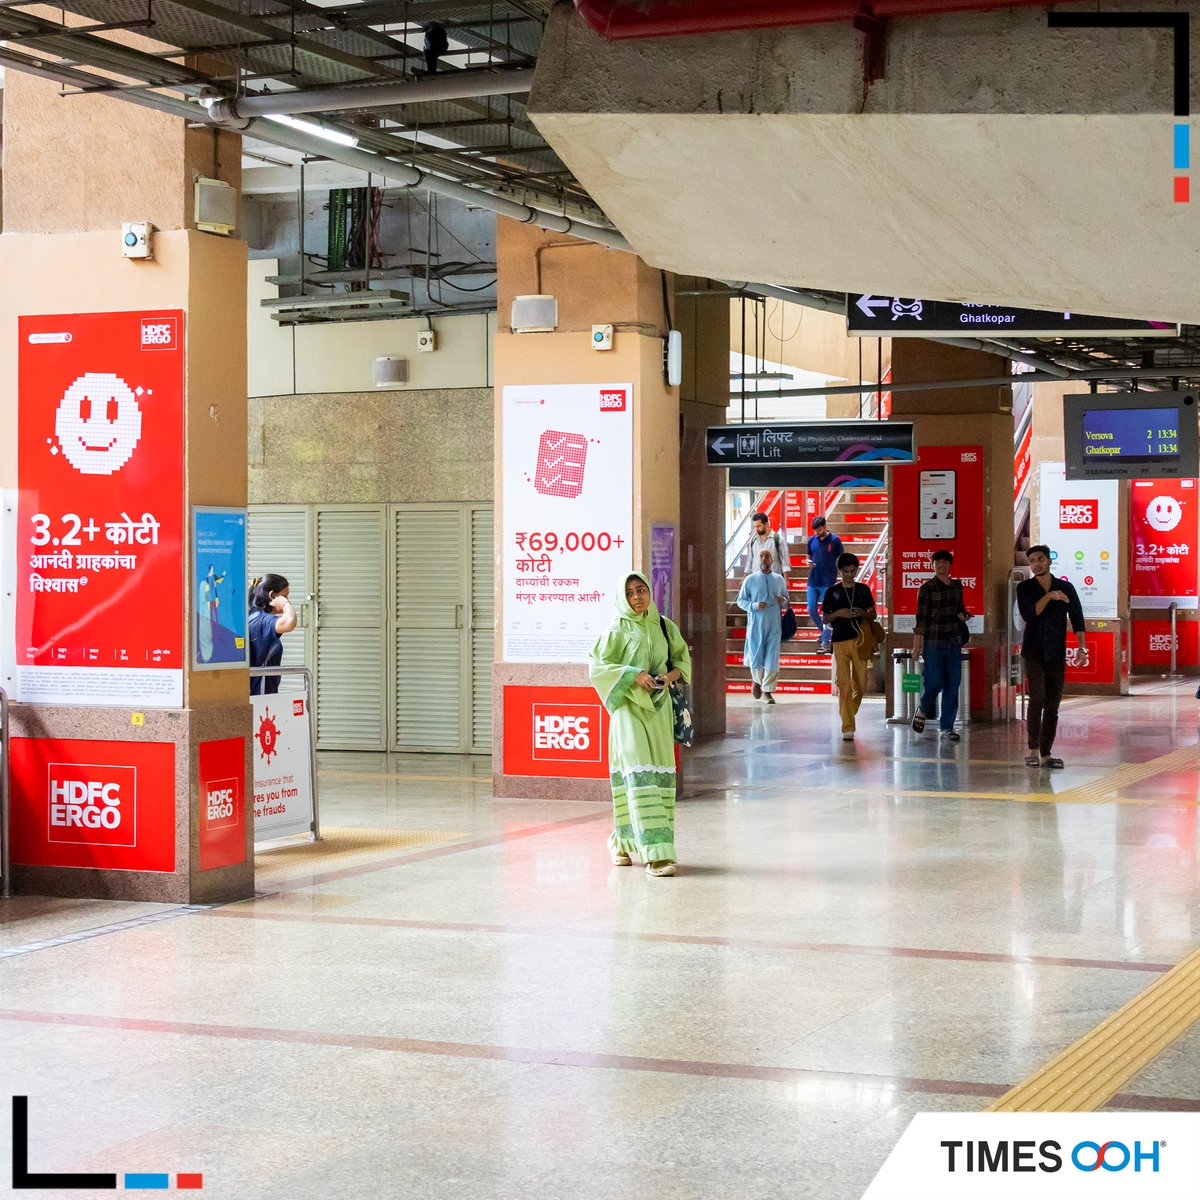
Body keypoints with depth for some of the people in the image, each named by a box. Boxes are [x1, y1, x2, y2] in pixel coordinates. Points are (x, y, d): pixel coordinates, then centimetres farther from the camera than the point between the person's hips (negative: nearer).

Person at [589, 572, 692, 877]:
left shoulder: (665, 627, 9)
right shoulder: (618, 629, -3)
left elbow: (682, 659, 19)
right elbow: (596, 665, -4)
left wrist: (671, 675, -3)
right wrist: (633, 675, -15)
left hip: (659, 707, 5)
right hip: (630, 707, -5)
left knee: (660, 772, 4)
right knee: (638, 773, -14)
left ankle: (622, 843, 20)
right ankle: (654, 853, -19)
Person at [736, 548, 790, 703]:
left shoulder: (779, 580, 8)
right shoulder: (750, 580, 2)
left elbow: (787, 600, 17)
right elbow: (740, 600, 5)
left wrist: (783, 601, -7)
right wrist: (754, 606, -13)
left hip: (774, 625, 1)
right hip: (756, 624, -1)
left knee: (772, 658, -2)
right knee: (755, 656, 0)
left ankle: (768, 690, 8)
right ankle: (757, 681, 30)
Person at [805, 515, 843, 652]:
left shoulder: (835, 540, -5)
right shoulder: (811, 540, 7)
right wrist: (809, 563, -5)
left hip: (828, 583, -5)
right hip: (813, 581, 5)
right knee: (811, 610, 5)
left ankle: (825, 643, 1)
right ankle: (823, 631, 30)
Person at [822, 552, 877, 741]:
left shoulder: (863, 589, 10)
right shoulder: (832, 592, 5)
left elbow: (873, 615, 13)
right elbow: (824, 618, 8)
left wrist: (863, 613, -9)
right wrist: (838, 613, -11)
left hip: (859, 640, 2)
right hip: (840, 641, -2)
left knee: (860, 684, 2)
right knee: (844, 685, -7)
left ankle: (849, 715, 27)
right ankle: (847, 727, -7)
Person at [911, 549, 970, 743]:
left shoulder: (957, 585, 11)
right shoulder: (927, 588, -4)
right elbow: (921, 618, -7)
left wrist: (963, 616, 2)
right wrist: (917, 645, -10)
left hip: (954, 642, 5)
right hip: (934, 642, -5)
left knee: (953, 685, 1)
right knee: (934, 682, -6)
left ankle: (947, 729, 5)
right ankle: (922, 710, 25)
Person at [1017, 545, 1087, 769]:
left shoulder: (1066, 588, 6)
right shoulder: (1024, 588, 2)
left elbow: (1077, 618, 4)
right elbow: (1028, 615, -12)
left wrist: (1082, 648, -6)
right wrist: (1048, 597, -19)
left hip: (1057, 654, 2)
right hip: (1034, 652, -2)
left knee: (1053, 704, 2)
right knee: (1037, 699, -15)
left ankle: (1046, 754, 6)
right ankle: (1033, 750, -6)